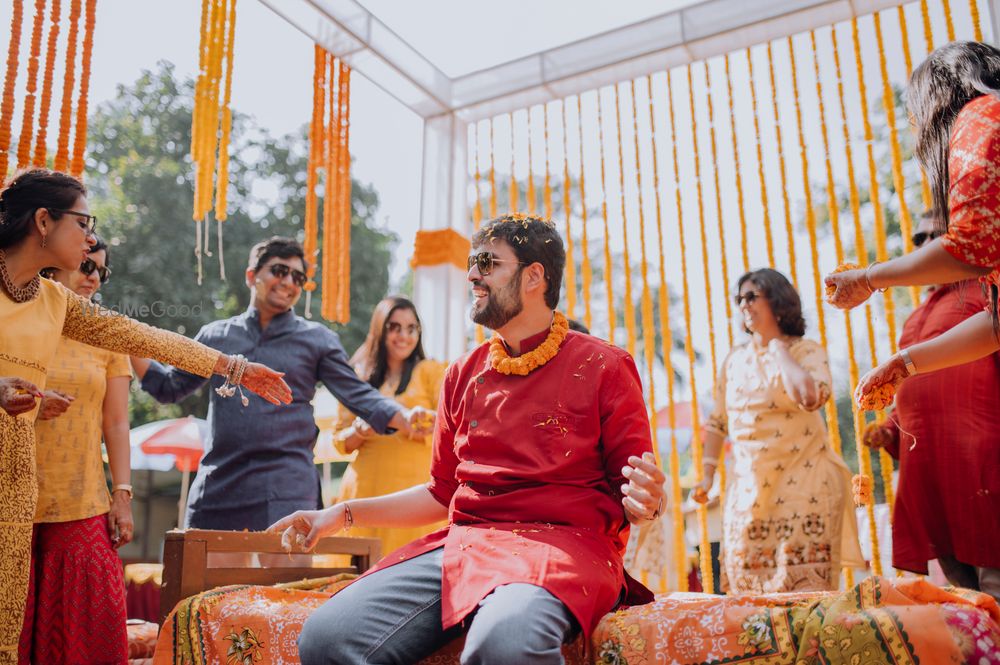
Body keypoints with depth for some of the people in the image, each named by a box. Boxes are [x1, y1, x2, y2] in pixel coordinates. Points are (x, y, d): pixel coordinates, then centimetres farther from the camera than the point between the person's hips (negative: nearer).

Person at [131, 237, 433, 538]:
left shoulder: (318, 340, 8)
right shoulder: (215, 335, 14)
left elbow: (358, 395, 1)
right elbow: (170, 387, 22)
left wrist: (405, 417, -16)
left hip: (285, 491, -3)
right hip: (217, 486, 3)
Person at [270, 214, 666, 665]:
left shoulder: (604, 367, 2)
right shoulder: (463, 375, 18)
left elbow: (630, 494, 4)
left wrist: (643, 505, -20)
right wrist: (342, 515, 16)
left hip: (562, 546, -4)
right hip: (462, 544, 5)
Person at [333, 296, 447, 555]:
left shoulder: (430, 371, 6)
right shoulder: (360, 376, 15)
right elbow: (340, 440, 14)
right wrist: (359, 432, -7)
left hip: (415, 483, -2)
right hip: (366, 485, 2)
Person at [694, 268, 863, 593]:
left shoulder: (807, 351, -1)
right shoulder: (734, 360, 13)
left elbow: (811, 397, -24)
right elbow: (717, 421, 17)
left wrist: (777, 348, -10)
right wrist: (707, 475, 8)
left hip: (802, 483, -4)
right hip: (747, 487, 4)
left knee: (806, 588, -8)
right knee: (746, 587, 3)